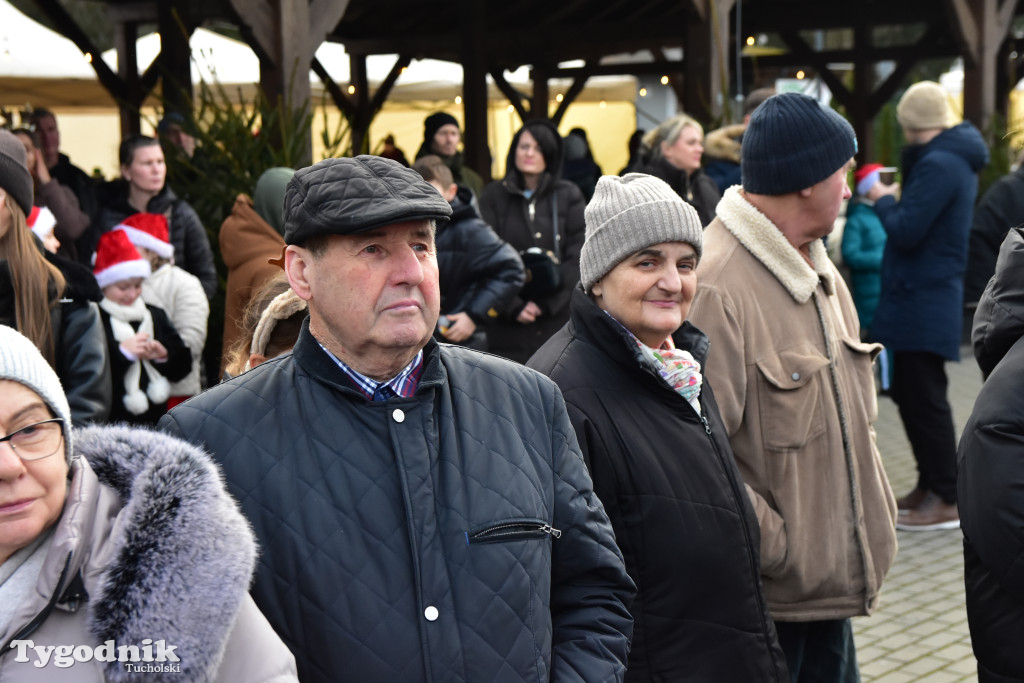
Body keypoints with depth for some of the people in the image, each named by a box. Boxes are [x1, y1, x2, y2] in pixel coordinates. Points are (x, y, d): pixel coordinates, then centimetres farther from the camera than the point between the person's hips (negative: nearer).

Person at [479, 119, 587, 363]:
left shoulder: (568, 196, 6)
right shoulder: (495, 196, 7)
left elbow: (578, 258, 0)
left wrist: (545, 303, -9)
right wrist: (513, 307, -10)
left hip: (559, 316, 0)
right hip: (509, 323, 0)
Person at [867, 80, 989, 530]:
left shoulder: (938, 165, -20)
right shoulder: (956, 159, 13)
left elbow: (906, 231, -23)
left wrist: (883, 200, -7)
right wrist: (894, 201, 6)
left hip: (922, 303, -11)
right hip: (920, 301, 11)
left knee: (924, 400, -6)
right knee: (910, 394, 17)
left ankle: (946, 501, 0)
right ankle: (930, 486, 26)